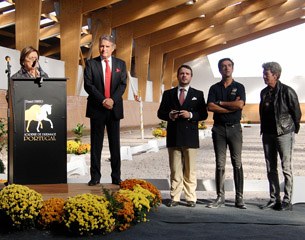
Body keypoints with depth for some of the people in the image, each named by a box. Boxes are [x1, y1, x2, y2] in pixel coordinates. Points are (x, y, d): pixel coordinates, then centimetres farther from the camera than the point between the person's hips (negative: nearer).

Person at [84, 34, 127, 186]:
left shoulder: (120, 64, 9)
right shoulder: (91, 64, 3)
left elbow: (122, 84, 0)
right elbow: (88, 85, -6)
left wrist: (113, 99, -15)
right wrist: (103, 100, -16)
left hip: (114, 108, 1)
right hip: (96, 108, -1)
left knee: (115, 143, 5)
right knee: (96, 143, 3)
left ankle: (116, 177, 10)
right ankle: (95, 176, 9)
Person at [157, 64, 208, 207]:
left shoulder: (198, 94, 11)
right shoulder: (168, 94, 14)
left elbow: (204, 114, 4)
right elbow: (160, 113, 12)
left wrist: (190, 115, -13)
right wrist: (169, 115, -9)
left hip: (190, 136, -1)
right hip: (173, 136, 1)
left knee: (190, 170, 2)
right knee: (175, 169, 3)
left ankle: (191, 198, 6)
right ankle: (175, 198, 6)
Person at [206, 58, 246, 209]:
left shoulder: (239, 87, 5)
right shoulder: (214, 88, 10)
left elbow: (240, 105, -12)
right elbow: (210, 107, -6)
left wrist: (220, 103, -5)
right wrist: (231, 106, -9)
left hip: (234, 128, -1)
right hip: (219, 128, 2)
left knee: (237, 163, -2)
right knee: (220, 164, 2)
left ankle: (239, 198, 1)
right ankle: (220, 198, 6)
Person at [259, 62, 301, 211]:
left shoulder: (287, 91, -9)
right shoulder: (264, 92, 10)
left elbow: (297, 113, -4)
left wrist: (292, 130, 3)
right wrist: (264, 130, 16)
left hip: (284, 134, -7)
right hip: (268, 134, 7)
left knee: (286, 168, -3)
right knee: (271, 169, 8)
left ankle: (287, 201, 2)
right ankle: (274, 200, 15)